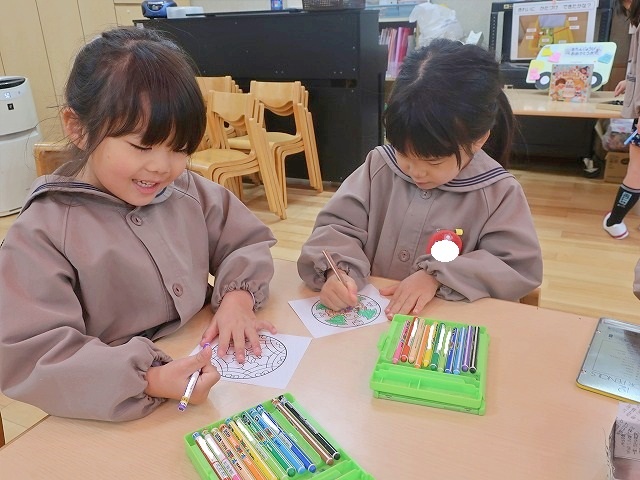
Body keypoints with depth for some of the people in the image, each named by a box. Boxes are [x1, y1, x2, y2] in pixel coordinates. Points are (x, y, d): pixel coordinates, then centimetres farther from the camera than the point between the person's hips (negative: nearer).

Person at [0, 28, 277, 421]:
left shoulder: (189, 192, 2)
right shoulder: (41, 234, -11)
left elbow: (246, 242, 11)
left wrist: (239, 296, -10)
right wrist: (149, 381, -27)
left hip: (214, 374, 4)